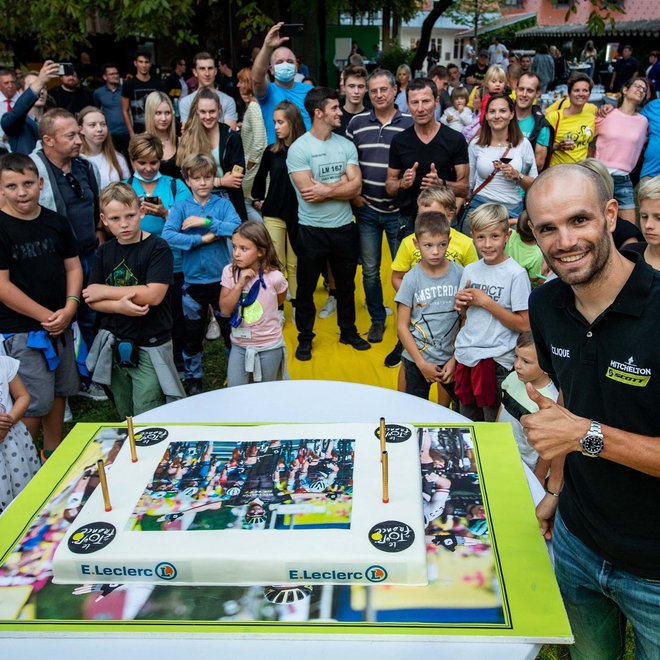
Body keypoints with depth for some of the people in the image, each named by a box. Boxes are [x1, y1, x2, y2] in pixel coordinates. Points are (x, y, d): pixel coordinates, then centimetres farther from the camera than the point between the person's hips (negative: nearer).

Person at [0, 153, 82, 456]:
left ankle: (53, 452, 33)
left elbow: (73, 266, 9)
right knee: (36, 400, -4)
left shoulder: (56, 222, 5)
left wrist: (69, 308, -7)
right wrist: (46, 316, -15)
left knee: (59, 390, 15)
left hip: (60, 325, 6)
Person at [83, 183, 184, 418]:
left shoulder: (157, 248, -11)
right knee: (125, 419, 20)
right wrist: (120, 306, -22)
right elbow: (91, 299, -1)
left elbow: (153, 295, -22)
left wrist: (105, 291, -12)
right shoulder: (104, 252, 5)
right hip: (115, 344, 5)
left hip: (149, 347, -5)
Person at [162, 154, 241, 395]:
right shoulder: (181, 207, -2)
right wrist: (202, 239, -20)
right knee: (192, 334, 14)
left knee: (231, 329, 12)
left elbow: (237, 228, -18)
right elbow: (167, 235, -17)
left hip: (221, 279, 0)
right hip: (193, 281, 0)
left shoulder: (223, 203, -1)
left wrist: (206, 222, -22)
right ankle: (192, 378, 31)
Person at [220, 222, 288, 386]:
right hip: (239, 344, 2)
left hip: (269, 345, -2)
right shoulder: (229, 272, -11)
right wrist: (240, 284, -24)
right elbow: (225, 309, -15)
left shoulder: (274, 277, -18)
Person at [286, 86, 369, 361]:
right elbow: (308, 192, -21)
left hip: (344, 227, 4)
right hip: (312, 230, -4)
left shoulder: (346, 145, 2)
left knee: (346, 284, 18)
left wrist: (325, 189, -17)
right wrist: (341, 183, -12)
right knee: (306, 287, 10)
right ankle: (305, 338, 27)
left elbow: (356, 186, -7)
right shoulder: (299, 148, -12)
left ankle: (348, 331, 36)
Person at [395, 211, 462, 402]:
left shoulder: (459, 274, -6)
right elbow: (402, 326, -7)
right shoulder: (411, 279, -10)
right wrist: (422, 364, -9)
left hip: (451, 358, 1)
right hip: (417, 360, -1)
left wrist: (455, 359, -4)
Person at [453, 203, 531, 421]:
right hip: (465, 355, 6)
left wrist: (486, 301, -17)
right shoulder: (470, 270, 5)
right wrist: (461, 303, -6)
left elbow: (524, 325, -15)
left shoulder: (516, 274, -12)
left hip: (496, 361, -5)